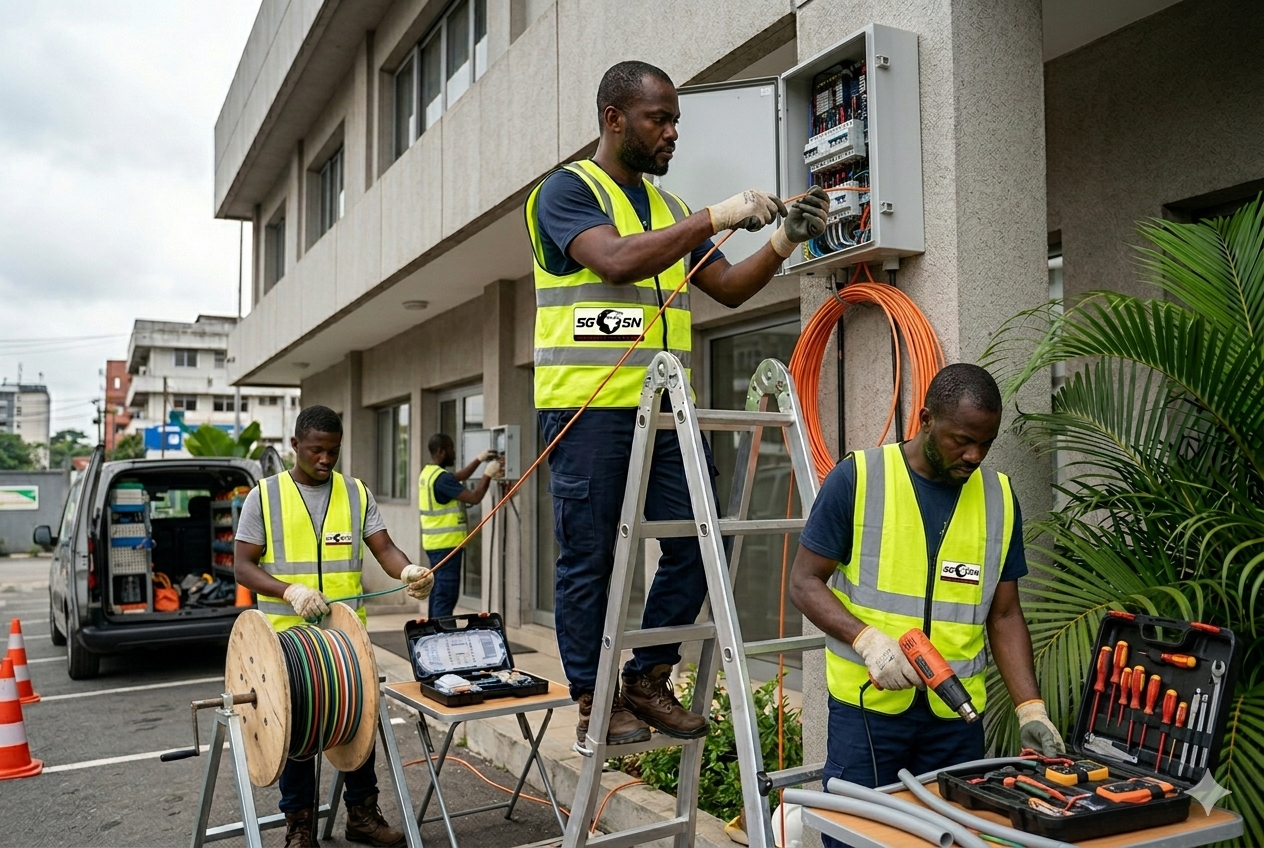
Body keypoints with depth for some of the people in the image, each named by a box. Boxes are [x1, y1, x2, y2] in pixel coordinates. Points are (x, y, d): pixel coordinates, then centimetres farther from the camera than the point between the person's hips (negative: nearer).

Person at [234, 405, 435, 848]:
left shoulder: (357, 494, 5)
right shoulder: (264, 496, -3)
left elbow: (383, 549, -1)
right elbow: (243, 566, -5)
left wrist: (408, 571, -24)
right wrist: (290, 591, -22)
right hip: (287, 636, -2)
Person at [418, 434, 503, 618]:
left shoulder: (428, 473, 11)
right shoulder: (441, 478, -19)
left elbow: (458, 477, 25)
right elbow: (474, 497, -22)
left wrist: (479, 459, 19)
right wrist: (488, 474, -11)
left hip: (435, 543, 10)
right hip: (446, 544, -10)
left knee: (438, 593, 14)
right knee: (446, 595, -7)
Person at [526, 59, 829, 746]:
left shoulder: (668, 207, 21)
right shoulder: (567, 189, -1)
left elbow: (729, 288, 19)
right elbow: (617, 260, -19)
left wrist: (785, 240, 4)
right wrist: (718, 217, -17)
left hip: (666, 409, 7)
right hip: (588, 407, -6)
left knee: (696, 545, 3)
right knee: (589, 559, 1)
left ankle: (648, 680, 19)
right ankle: (594, 700, 15)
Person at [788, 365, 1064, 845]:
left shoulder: (999, 498, 4)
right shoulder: (856, 479, -9)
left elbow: (1004, 615, 9)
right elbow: (805, 583, -6)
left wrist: (1030, 707, -1)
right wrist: (868, 640, -20)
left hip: (956, 715, 4)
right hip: (867, 706, -3)